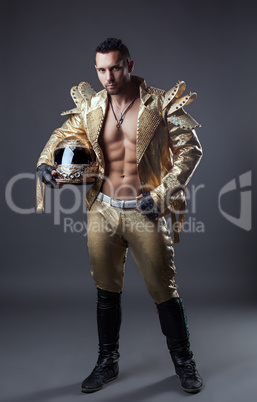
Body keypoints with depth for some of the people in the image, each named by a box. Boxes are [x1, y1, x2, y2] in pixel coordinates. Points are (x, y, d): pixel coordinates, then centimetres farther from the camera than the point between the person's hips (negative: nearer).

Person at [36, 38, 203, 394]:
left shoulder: (161, 104, -7)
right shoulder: (91, 107, 3)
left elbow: (190, 149, -4)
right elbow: (64, 133, 18)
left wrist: (161, 194, -13)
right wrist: (45, 162, -2)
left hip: (145, 212, -3)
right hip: (103, 211, 3)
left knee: (164, 290, 5)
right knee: (107, 290, 14)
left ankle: (184, 363, 28)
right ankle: (108, 362, 34)